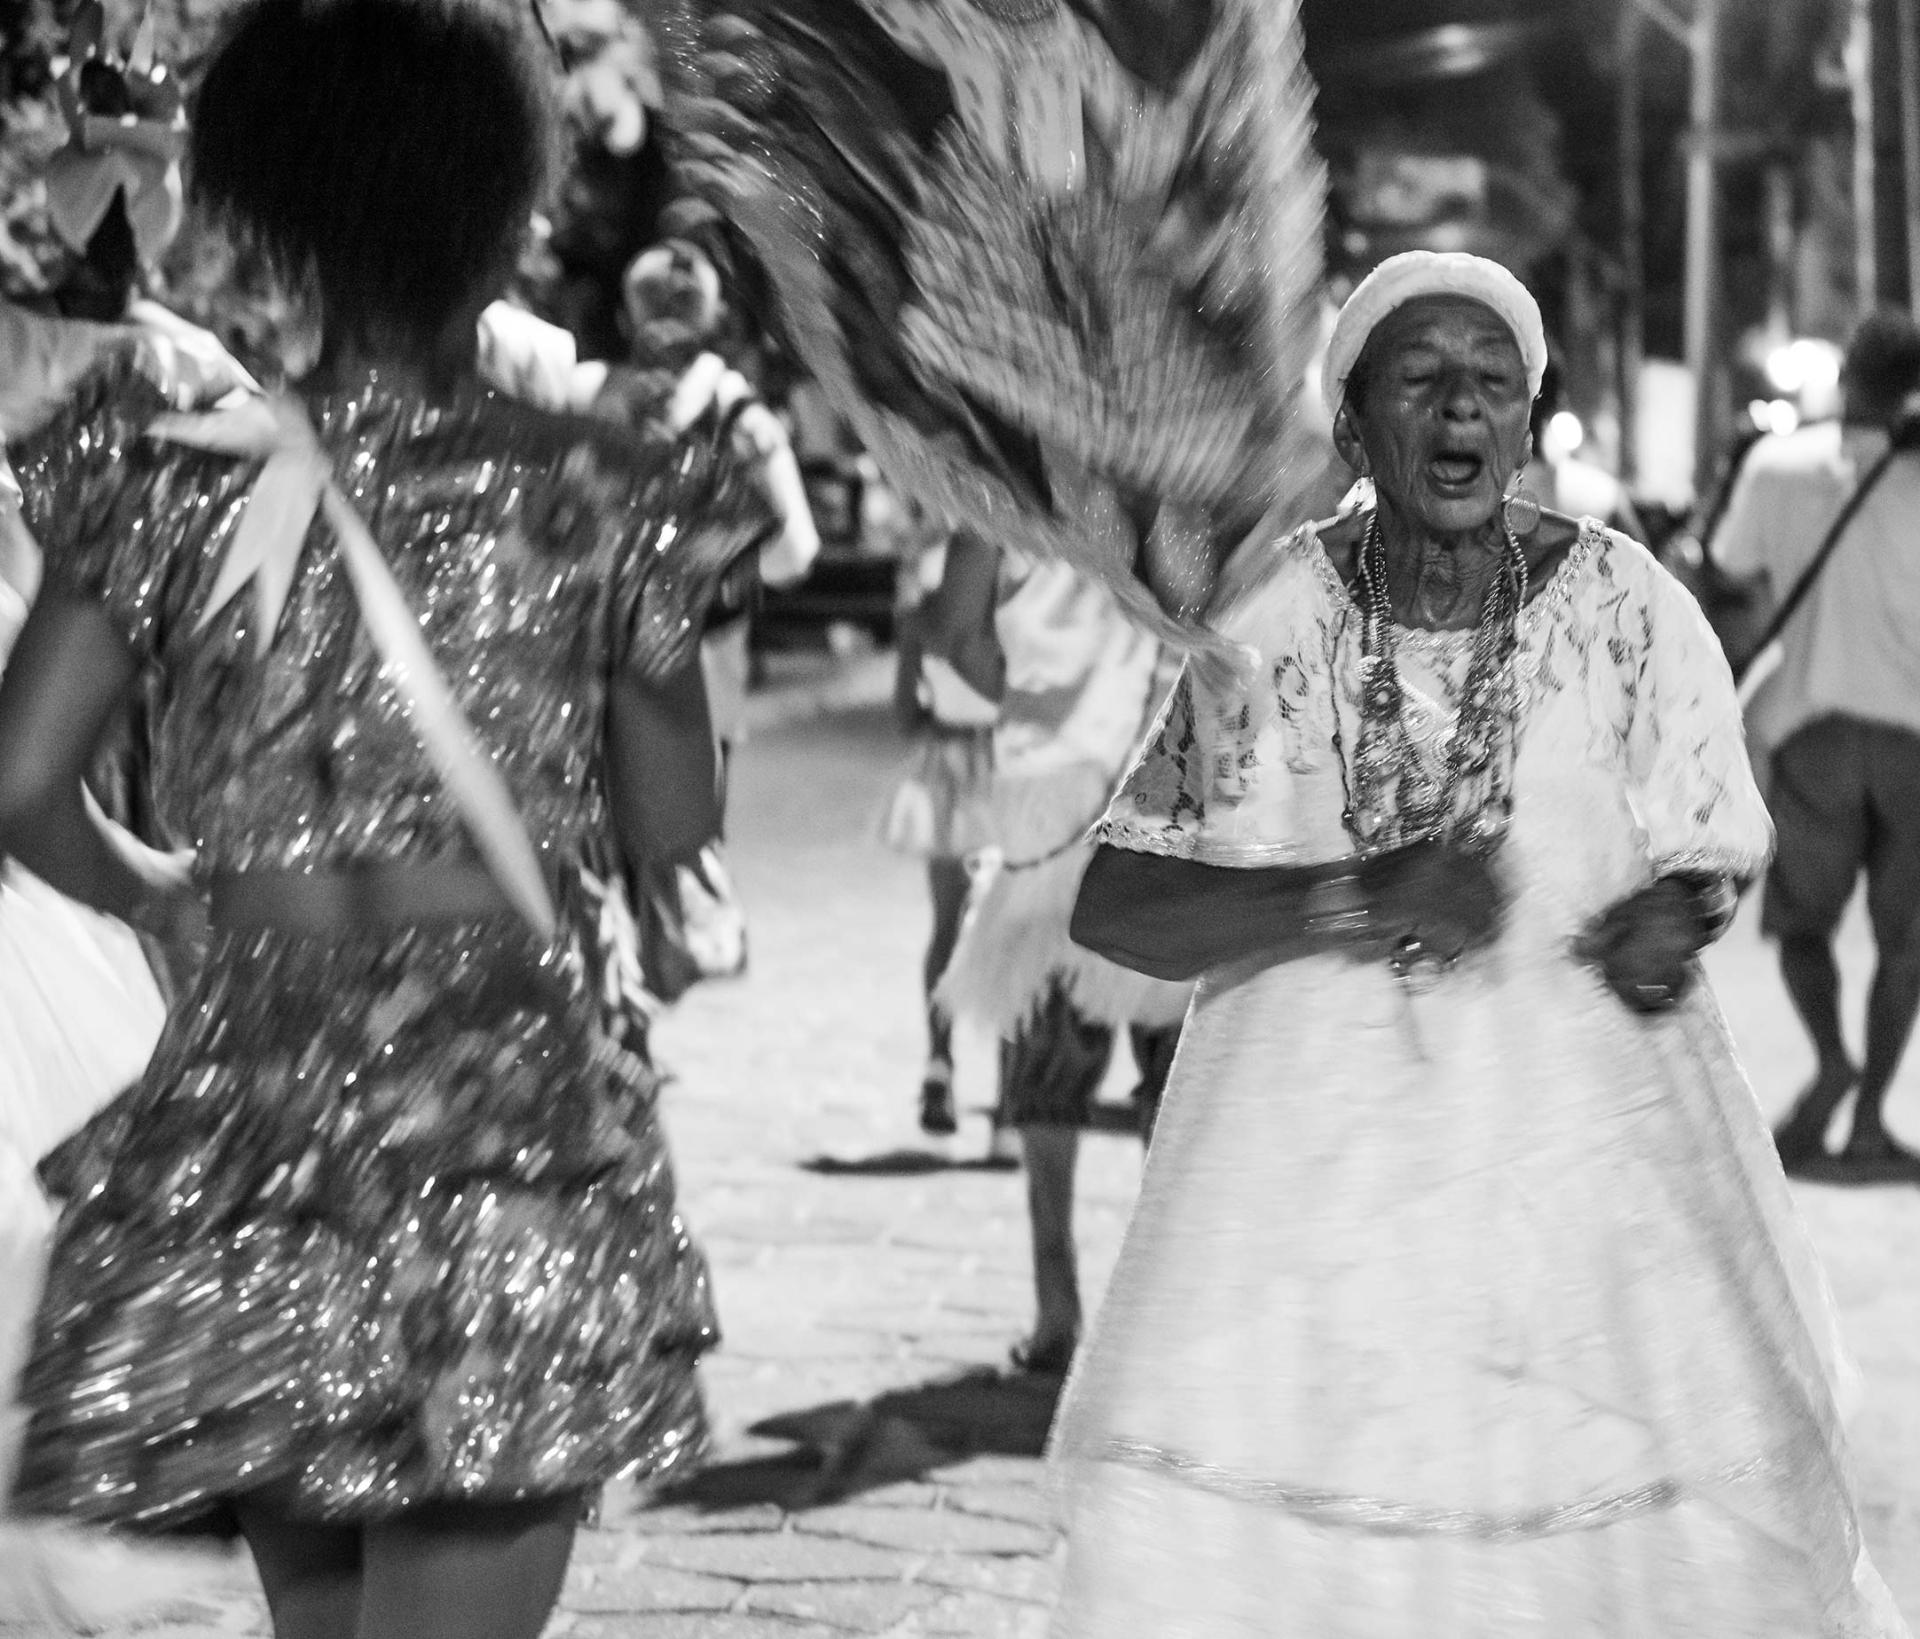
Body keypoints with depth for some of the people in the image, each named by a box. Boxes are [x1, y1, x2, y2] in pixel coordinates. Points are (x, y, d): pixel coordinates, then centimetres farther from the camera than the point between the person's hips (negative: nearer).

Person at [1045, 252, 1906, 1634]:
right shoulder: (1259, 620, -7)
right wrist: (1354, 898, -22)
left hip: (1587, 1160, 1)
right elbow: (1110, 906, -9)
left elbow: (1701, 856, 9)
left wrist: (1668, 922, -15)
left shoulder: (1625, 610, -6)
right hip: (1310, 1178, 0)